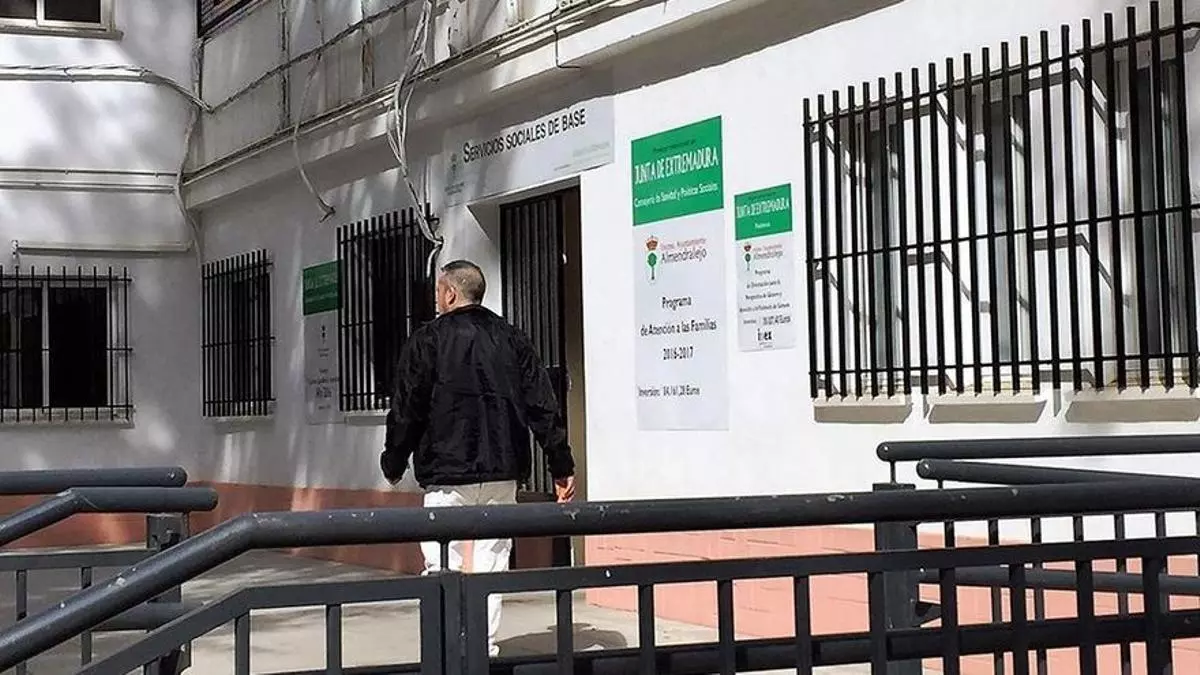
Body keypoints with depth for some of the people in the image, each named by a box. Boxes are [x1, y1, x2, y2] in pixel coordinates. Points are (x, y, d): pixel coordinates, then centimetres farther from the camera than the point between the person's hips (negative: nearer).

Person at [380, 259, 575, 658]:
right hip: (502, 472, 4)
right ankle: (484, 650, 11)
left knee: (443, 567, -1)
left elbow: (406, 410, -3)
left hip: (447, 474, -4)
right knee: (491, 564, 9)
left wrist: (394, 464, 10)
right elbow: (544, 408, 7)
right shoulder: (512, 341, 9)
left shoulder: (428, 341, -4)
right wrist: (562, 467, 10)